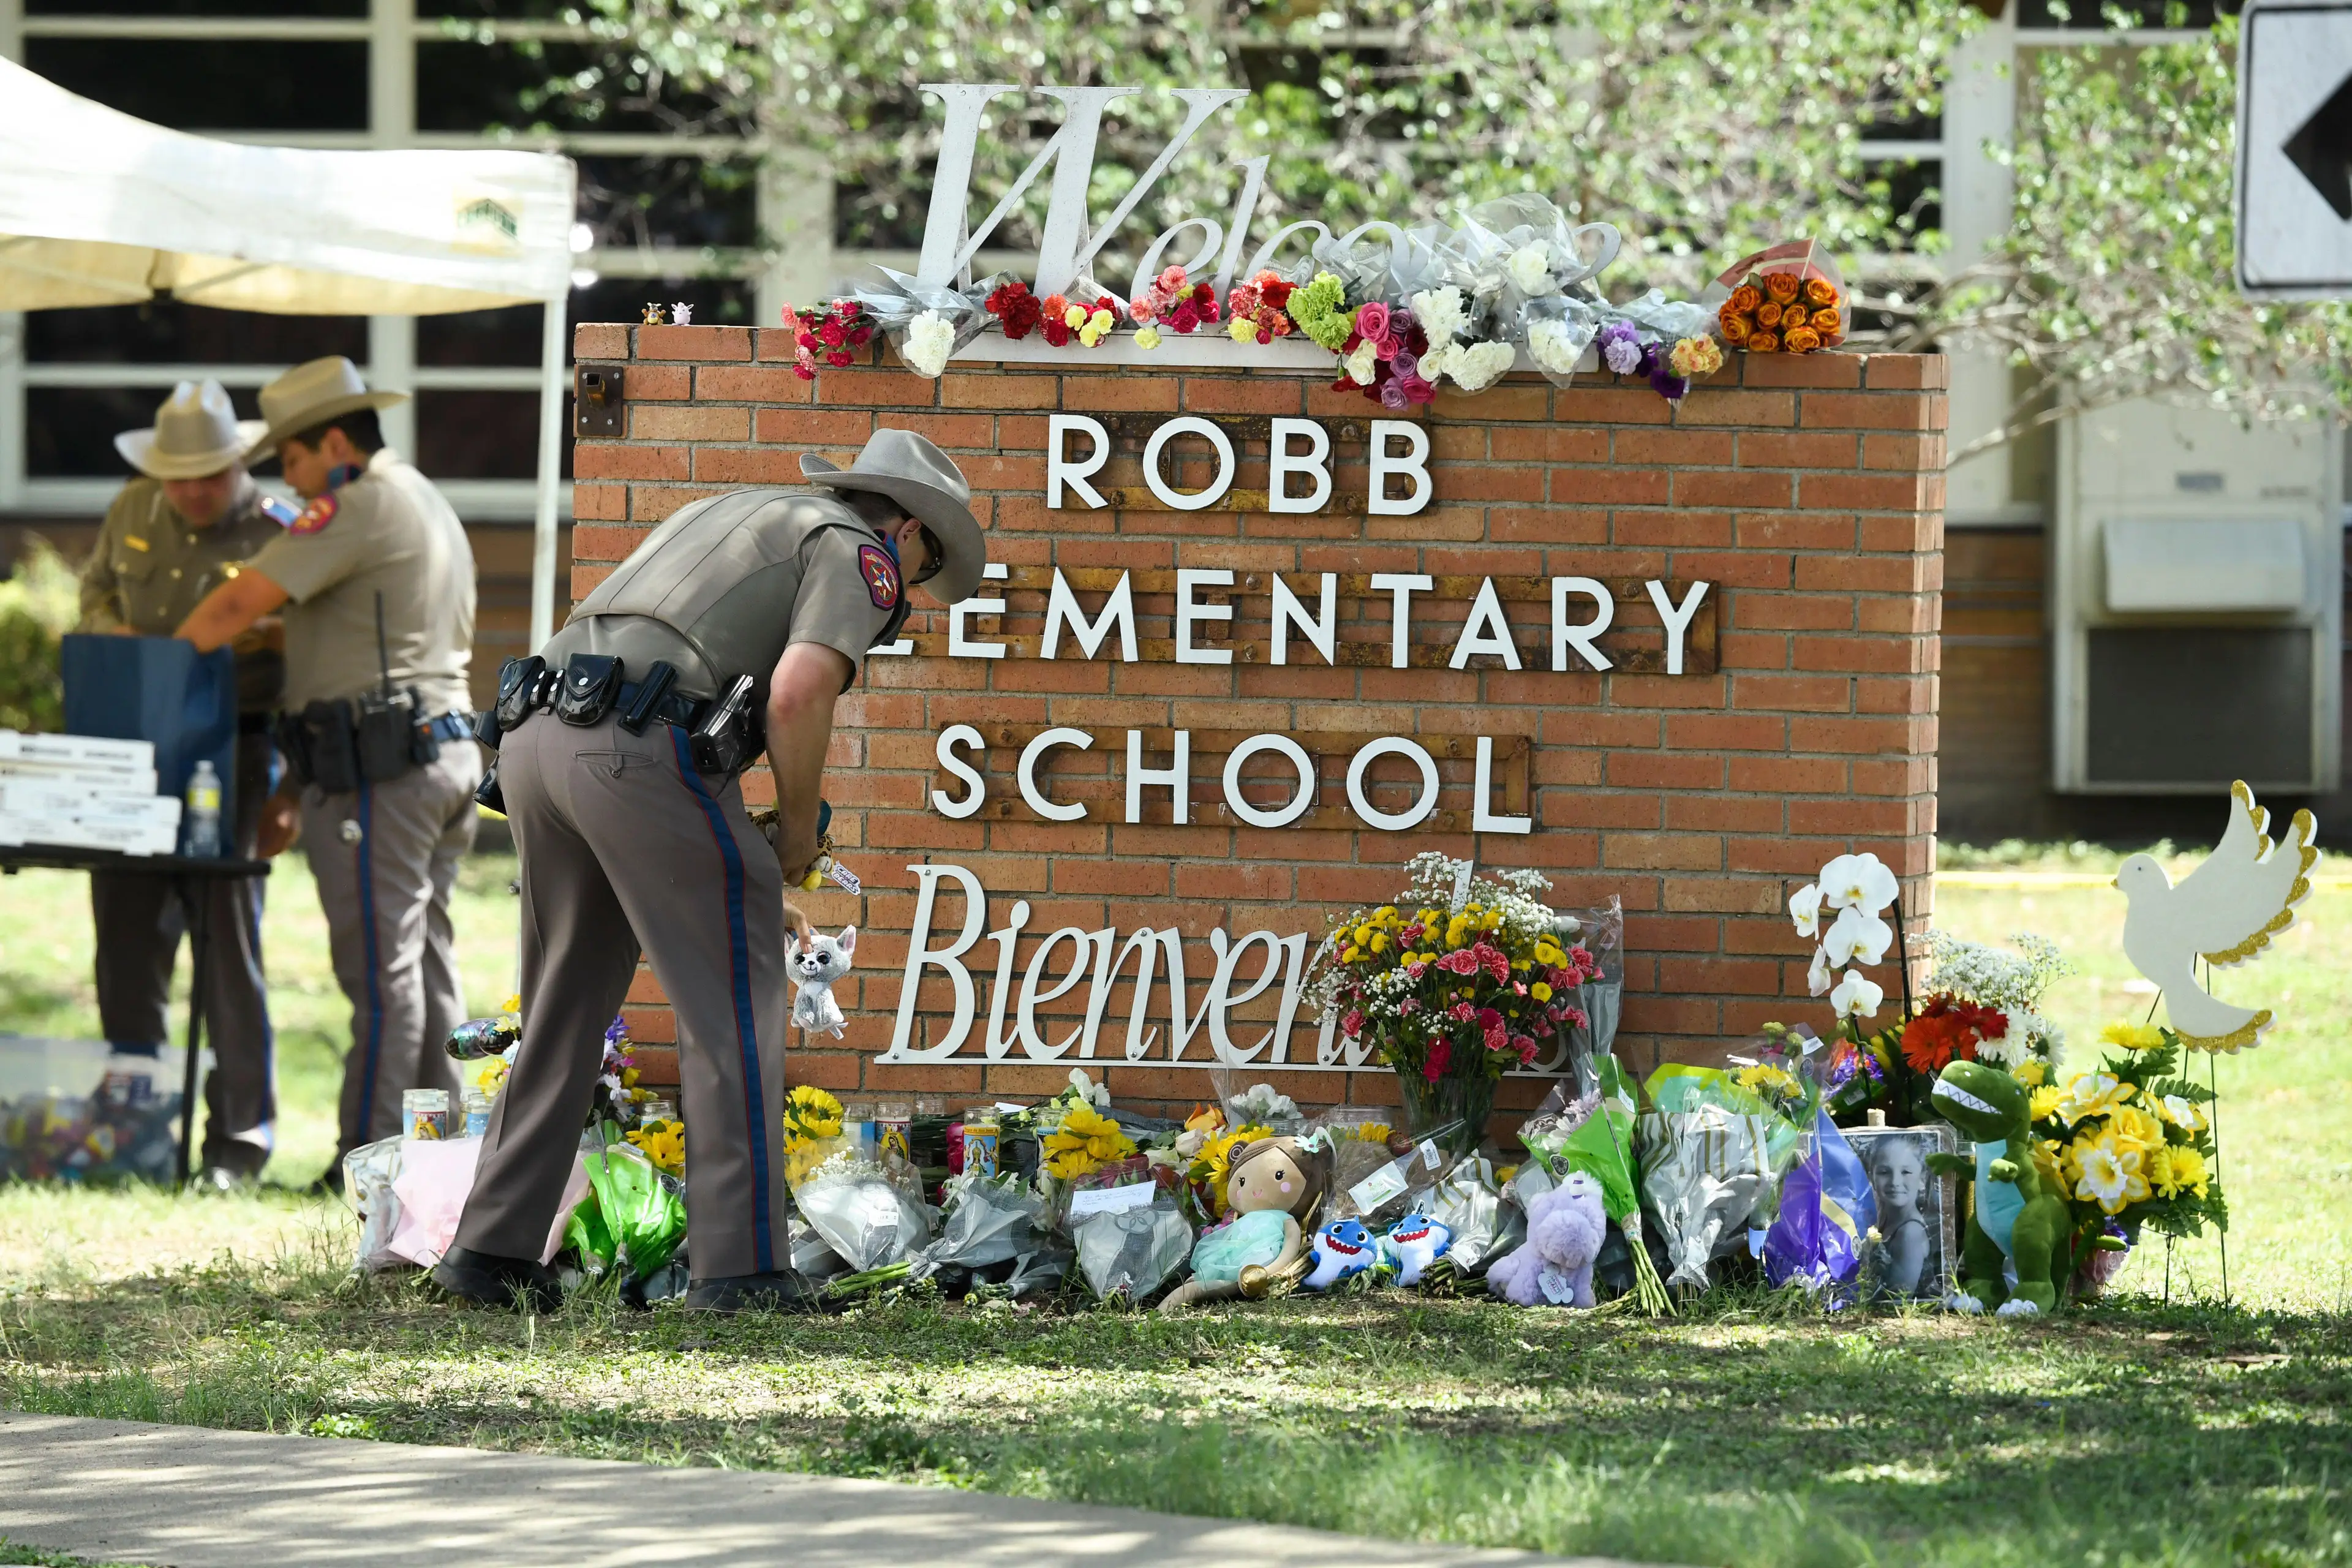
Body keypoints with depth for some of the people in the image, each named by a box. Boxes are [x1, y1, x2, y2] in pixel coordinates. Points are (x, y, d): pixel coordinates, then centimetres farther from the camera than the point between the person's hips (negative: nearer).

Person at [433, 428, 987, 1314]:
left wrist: (744, 879, 32)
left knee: (564, 1010, 18)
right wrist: (798, 832, 4)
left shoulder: (730, 516, 33)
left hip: (533, 734, 8)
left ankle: (494, 1249, 17)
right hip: (639, 750, -8)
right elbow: (798, 692, -12)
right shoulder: (858, 554, 7)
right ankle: (740, 1267, -3)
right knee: (733, 1007, 0)